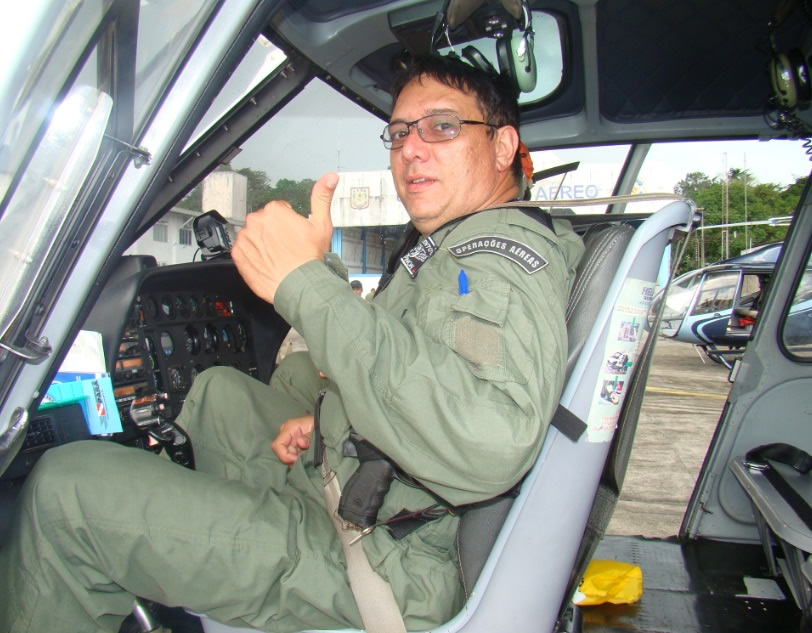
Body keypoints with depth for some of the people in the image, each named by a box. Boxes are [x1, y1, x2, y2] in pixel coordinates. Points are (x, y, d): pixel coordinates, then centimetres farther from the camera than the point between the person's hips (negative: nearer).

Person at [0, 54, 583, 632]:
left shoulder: (508, 244, -19)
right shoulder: (444, 245, 13)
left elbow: (490, 448, -37)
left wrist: (305, 282, -33)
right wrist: (323, 416, 7)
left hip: (372, 571, -10)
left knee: (68, 487, -11)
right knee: (217, 389, 28)